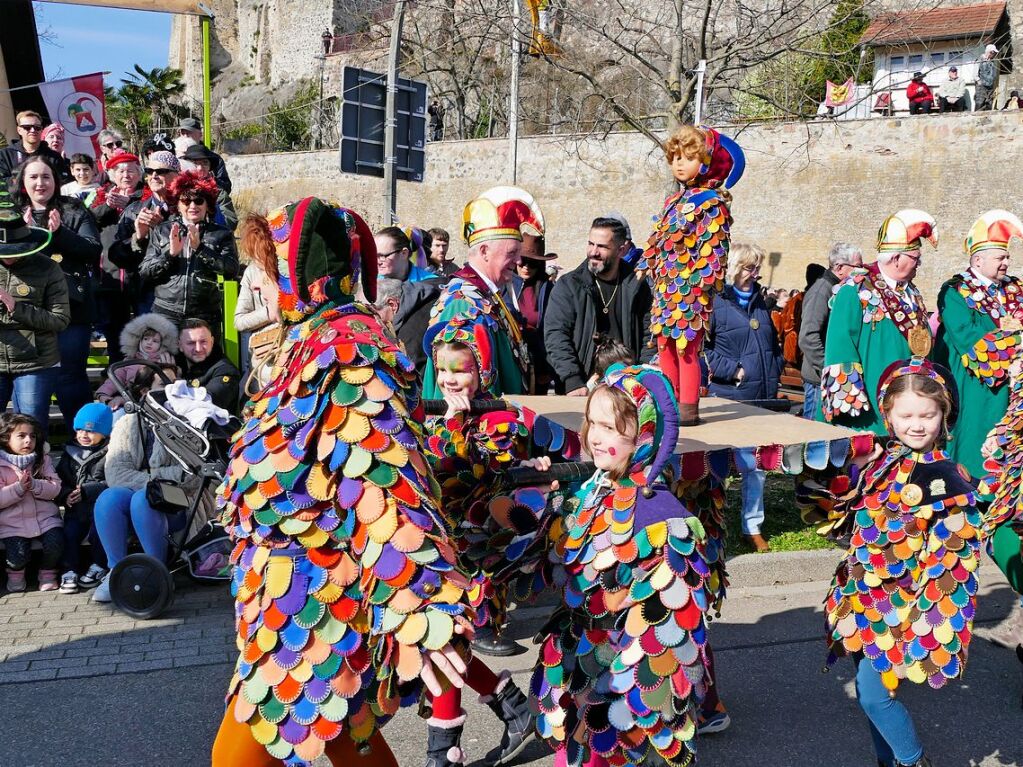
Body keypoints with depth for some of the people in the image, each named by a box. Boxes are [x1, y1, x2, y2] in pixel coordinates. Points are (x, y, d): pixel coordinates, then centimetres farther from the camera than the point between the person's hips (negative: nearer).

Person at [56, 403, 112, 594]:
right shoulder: (70, 452, 15)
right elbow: (59, 480, 16)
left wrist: (87, 491, -19)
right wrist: (65, 495, -5)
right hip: (76, 509, 5)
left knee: (97, 534, -22)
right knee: (69, 534, -17)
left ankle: (98, 567, 1)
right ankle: (69, 571, -10)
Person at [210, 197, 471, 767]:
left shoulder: (347, 353, -22)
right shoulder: (318, 342, 8)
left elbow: (388, 485, -31)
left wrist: (419, 613, -36)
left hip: (318, 606, -9)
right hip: (309, 593, 9)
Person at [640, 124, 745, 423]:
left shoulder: (712, 202, -8)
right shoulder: (674, 200, 18)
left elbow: (714, 244, -14)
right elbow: (657, 238, 23)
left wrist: (704, 279, -20)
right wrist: (647, 265, 19)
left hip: (691, 287, -8)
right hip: (665, 285, 8)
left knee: (686, 348, -6)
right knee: (665, 345, 13)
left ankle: (688, 407, 1)